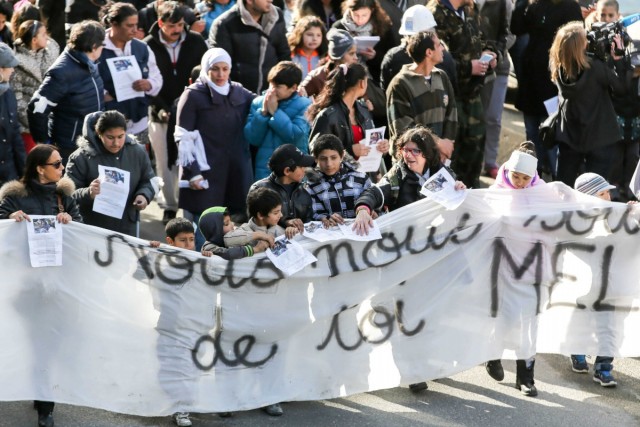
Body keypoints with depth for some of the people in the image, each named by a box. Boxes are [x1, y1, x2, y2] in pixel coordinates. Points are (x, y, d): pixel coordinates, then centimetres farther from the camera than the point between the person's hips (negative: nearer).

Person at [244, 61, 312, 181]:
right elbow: (252, 138, 0)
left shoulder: (305, 105, -4)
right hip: (264, 171, 3)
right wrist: (263, 112, -10)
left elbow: (296, 136, -17)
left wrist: (275, 112, -13)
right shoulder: (258, 102, 6)